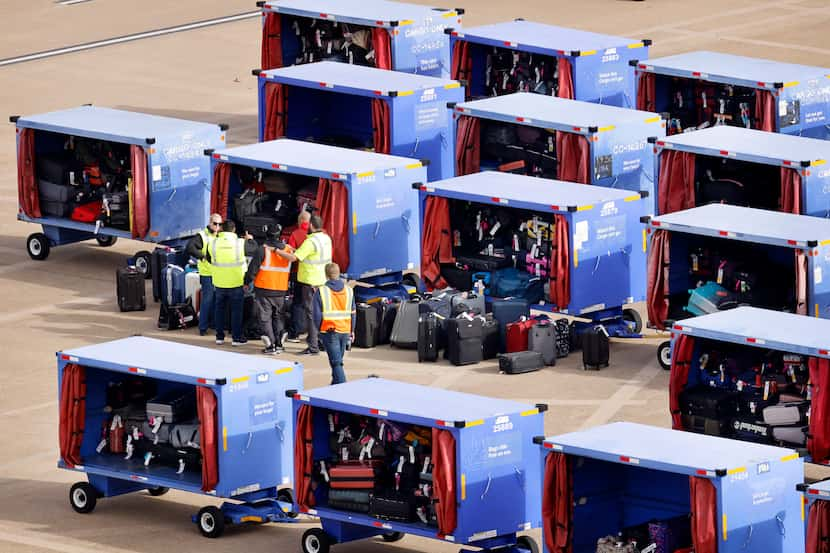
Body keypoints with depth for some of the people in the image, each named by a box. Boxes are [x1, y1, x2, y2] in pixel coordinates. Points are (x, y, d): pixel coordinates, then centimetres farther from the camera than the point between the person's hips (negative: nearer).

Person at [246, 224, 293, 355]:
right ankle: (278, 344, 14)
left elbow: (253, 270, -11)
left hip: (264, 290, -4)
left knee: (265, 317, 3)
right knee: (279, 317, 16)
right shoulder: (288, 249, 0)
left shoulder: (262, 250, -14)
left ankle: (270, 345, -3)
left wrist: (247, 282, 5)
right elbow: (290, 269, 12)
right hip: (281, 290, 4)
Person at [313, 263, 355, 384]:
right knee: (338, 360, 19)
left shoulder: (321, 291, -8)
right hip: (345, 331, 4)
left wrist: (318, 329, 6)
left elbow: (317, 315, -8)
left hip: (329, 330, -4)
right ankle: (336, 383, 29)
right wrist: (352, 331, 18)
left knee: (336, 362, -7)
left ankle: (341, 386, -18)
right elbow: (353, 313, 10)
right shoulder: (348, 291, 5)